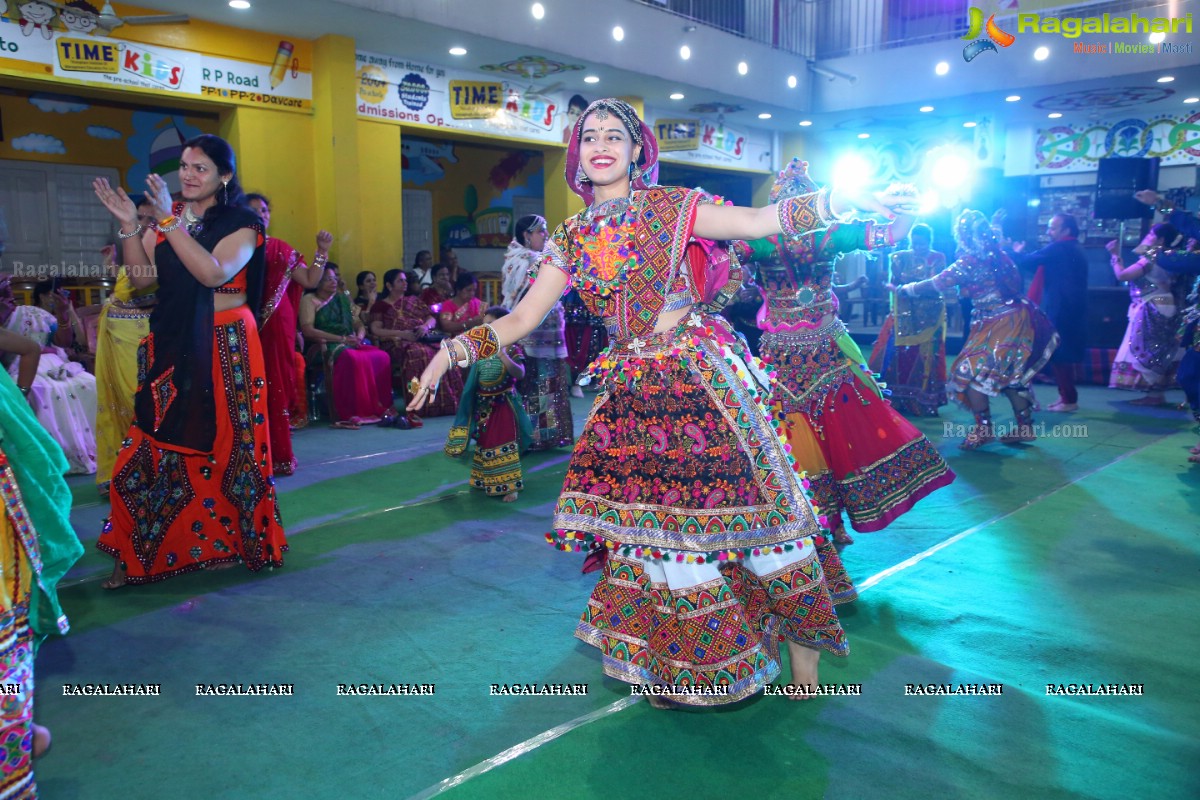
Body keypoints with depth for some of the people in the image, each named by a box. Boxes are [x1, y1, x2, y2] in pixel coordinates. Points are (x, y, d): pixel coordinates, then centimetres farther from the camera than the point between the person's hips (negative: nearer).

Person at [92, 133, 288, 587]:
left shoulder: (241, 223, -4)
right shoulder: (167, 217, 12)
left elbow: (214, 272, -21)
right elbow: (141, 278, 7)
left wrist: (170, 221, -22)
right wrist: (128, 226, -5)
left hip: (223, 347, -4)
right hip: (171, 345, 5)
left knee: (220, 442, 2)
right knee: (156, 443, 3)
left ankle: (222, 542, 17)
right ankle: (138, 553, 12)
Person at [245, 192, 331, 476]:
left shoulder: (281, 249, 12)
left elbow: (310, 281, 8)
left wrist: (322, 251, 0)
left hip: (277, 326, 2)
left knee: (277, 386, 4)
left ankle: (278, 454, 10)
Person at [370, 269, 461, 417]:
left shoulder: (414, 301, 27)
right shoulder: (380, 305, 15)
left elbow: (432, 319, 19)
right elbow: (376, 331, 1)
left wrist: (425, 326, -6)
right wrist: (402, 333, -13)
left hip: (422, 339, 4)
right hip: (398, 344, -4)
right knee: (417, 354, -39)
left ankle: (447, 402, -30)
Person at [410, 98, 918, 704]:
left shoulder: (669, 207, 1)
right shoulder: (570, 239, 11)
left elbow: (760, 221, -6)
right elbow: (520, 321, 10)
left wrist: (842, 198, -17)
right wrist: (451, 351, -1)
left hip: (701, 381, -4)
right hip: (631, 394, 4)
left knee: (733, 502, -3)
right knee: (647, 517, 6)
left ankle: (800, 644, 15)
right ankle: (676, 664, 24)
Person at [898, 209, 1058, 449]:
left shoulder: (970, 262, -14)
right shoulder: (997, 255, 10)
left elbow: (933, 285, -10)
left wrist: (902, 289, 5)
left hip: (1000, 325, -9)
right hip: (1015, 319, 9)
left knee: (972, 371, -4)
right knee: (1010, 374, 15)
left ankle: (983, 429, -2)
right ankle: (1024, 427, 21)